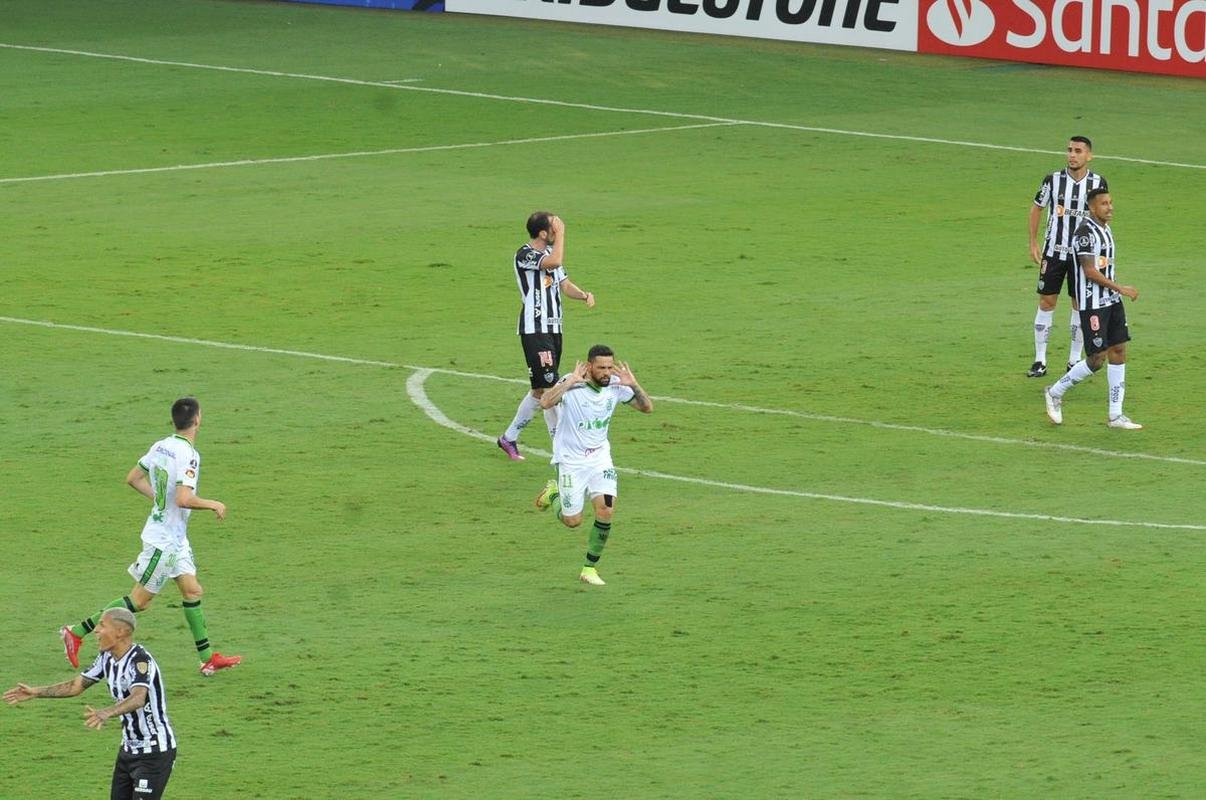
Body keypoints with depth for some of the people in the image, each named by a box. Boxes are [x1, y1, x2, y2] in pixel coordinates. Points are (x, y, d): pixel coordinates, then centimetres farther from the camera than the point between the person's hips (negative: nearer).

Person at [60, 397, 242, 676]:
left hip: (175, 538, 9)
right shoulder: (188, 454, -24)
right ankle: (77, 632, 5)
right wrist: (212, 505, -16)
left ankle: (207, 658, 14)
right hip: (165, 540, -9)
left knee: (192, 591, 10)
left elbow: (133, 478, 11)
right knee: (140, 600, 0)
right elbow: (184, 499, -32)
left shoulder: (160, 446, 1)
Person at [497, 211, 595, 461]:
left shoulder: (549, 252, 14)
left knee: (540, 391, 12)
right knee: (548, 388, -9)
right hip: (534, 330, -9)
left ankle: (509, 438, 23)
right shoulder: (524, 255, -15)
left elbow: (564, 284, 18)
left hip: (553, 328, 9)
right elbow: (555, 262, -32)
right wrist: (561, 232, -21)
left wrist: (584, 295, -2)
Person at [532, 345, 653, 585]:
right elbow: (545, 402, -38)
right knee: (573, 521, 2)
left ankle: (590, 568, 2)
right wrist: (571, 382, -41)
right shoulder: (573, 385, -21)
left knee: (606, 510, -15)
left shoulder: (615, 385, -7)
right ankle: (554, 493, 37)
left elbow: (647, 408, -2)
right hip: (571, 459, -4)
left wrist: (633, 385, -18)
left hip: (600, 457, 4)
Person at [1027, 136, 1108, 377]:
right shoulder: (1053, 180, -7)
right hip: (1053, 252, -1)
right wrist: (1033, 244, 2)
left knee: (1080, 304, 5)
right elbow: (1036, 208, 6)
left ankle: (1075, 359, 16)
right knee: (1046, 302, 0)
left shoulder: (1098, 183, -5)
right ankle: (1040, 360, 5)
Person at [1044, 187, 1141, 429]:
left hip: (1111, 301, 9)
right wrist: (1120, 289, -18)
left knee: (1119, 352, 5)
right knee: (1097, 359, -7)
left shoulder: (1106, 230, 13)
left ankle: (1116, 415, 8)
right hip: (1092, 305, -9)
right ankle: (1055, 393, 13)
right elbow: (1089, 271, -20)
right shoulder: (1086, 232, -16)